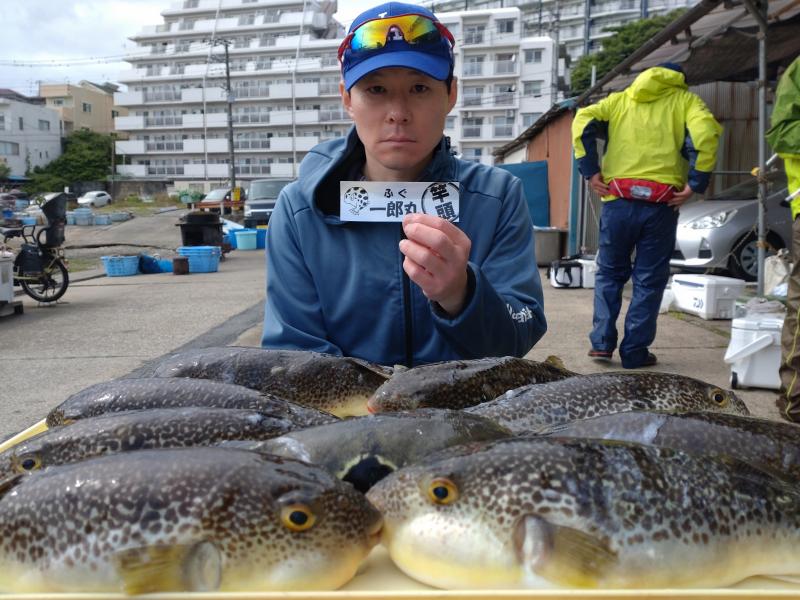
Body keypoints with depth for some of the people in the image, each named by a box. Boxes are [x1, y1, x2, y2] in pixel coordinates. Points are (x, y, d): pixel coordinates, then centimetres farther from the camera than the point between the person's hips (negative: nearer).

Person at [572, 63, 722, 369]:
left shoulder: (620, 99, 19)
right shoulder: (687, 101, 13)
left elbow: (583, 122, 2)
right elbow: (705, 134, -8)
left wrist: (590, 172, 0)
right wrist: (695, 184, -5)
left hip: (618, 201, 2)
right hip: (661, 205, -1)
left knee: (609, 274, 15)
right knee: (649, 280, 7)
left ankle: (602, 342, 10)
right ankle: (635, 351, 8)